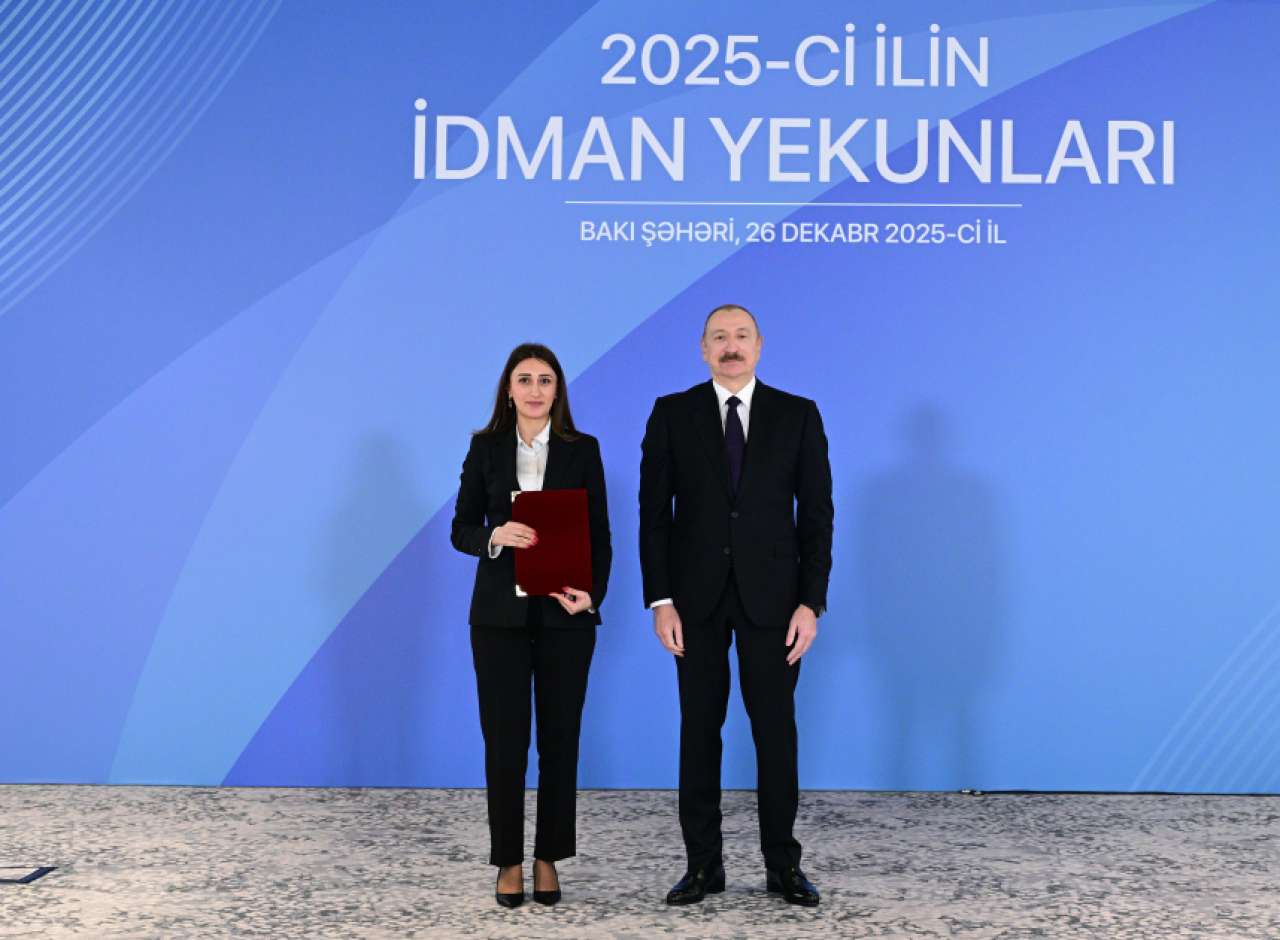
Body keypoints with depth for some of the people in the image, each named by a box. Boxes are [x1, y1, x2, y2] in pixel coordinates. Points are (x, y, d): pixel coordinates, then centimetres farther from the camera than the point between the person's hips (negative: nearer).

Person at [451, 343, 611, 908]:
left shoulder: (583, 449, 4)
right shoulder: (485, 447, 5)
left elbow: (599, 534, 2)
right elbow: (461, 529, 4)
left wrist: (592, 593, -14)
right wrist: (495, 535, -18)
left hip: (564, 612, 0)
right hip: (500, 611, 0)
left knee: (560, 737, 4)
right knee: (504, 738, 1)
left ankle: (549, 858, 16)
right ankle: (508, 860, 12)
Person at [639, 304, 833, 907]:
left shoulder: (798, 415, 1)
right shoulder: (672, 414, 1)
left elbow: (816, 514, -1)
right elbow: (654, 513, 0)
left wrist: (812, 602, -7)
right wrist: (660, 601, -7)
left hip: (770, 596, 0)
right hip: (696, 596, 0)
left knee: (776, 729, 4)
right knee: (700, 728, 5)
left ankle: (782, 863, 16)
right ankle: (703, 864, 15)